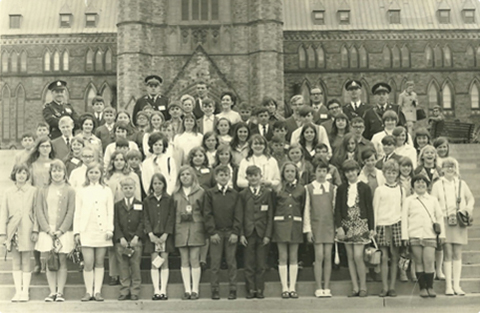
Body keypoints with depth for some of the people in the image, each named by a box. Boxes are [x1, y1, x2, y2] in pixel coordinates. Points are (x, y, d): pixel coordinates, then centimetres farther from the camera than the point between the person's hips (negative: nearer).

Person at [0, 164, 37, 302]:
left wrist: (35, 230, -5)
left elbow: (36, 212, 1)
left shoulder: (33, 191, 1)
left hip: (27, 231, -2)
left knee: (26, 262, 1)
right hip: (13, 230, 2)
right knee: (16, 262, 6)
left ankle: (25, 291, 7)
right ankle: (18, 291, 11)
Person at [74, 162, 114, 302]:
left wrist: (110, 229, -3)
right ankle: (89, 291, 4)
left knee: (99, 263, 4)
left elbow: (110, 212, 8)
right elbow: (77, 213, 9)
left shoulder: (106, 191, 10)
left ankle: (97, 291, 9)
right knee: (88, 263, -5)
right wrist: (76, 231, 2)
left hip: (102, 231, 1)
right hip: (86, 231, 0)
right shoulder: (81, 191, 10)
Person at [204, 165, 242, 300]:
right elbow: (207, 214, 0)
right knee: (215, 263, 1)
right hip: (216, 232, -1)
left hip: (231, 232, 1)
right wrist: (212, 232, -8)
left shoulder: (235, 194, 7)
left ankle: (232, 289, 9)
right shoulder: (209, 193, 3)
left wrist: (235, 232, -5)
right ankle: (215, 290, 7)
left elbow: (238, 215, 4)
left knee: (231, 262, 3)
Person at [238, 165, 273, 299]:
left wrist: (268, 234, -5)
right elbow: (240, 216, 5)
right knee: (249, 264, 3)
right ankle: (250, 289, 11)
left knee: (261, 265, 3)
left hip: (262, 233, 0)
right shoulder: (243, 194, 7)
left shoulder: (267, 192, 4)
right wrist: (241, 234, -3)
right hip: (249, 233, 1)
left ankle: (260, 289, 12)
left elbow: (270, 215, 2)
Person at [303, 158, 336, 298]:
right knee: (319, 256, -5)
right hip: (316, 225, -2)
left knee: (328, 256, 1)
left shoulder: (332, 188, 8)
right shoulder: (309, 188, 3)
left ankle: (327, 288, 7)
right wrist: (308, 229, -1)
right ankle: (319, 288, 2)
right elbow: (307, 209, 3)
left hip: (330, 225, 2)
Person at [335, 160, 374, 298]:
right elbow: (337, 209, 5)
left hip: (360, 225, -3)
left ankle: (363, 287, 4)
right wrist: (339, 227, -5)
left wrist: (372, 228, -1)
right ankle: (355, 288, 12)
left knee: (358, 256, -10)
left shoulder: (364, 188, 1)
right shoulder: (341, 189, 6)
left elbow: (369, 208, 2)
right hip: (346, 225, 3)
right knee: (350, 257, 5)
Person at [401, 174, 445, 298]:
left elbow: (439, 217, 16)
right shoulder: (408, 200, 11)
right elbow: (404, 218, 7)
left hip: (430, 235, 0)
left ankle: (430, 287, 7)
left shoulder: (433, 200, 16)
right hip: (414, 235, 0)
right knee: (419, 262, 1)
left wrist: (441, 233, 10)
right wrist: (405, 236, 0)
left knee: (429, 261, -7)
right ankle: (422, 287, 10)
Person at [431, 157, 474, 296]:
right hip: (444, 221, -2)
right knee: (448, 254, -4)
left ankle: (457, 285, 6)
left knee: (457, 254, 2)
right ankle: (448, 285, 1)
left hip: (459, 222, 2)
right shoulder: (437, 185, 4)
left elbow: (471, 198, 18)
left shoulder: (461, 183, 10)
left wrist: (469, 208, -2)